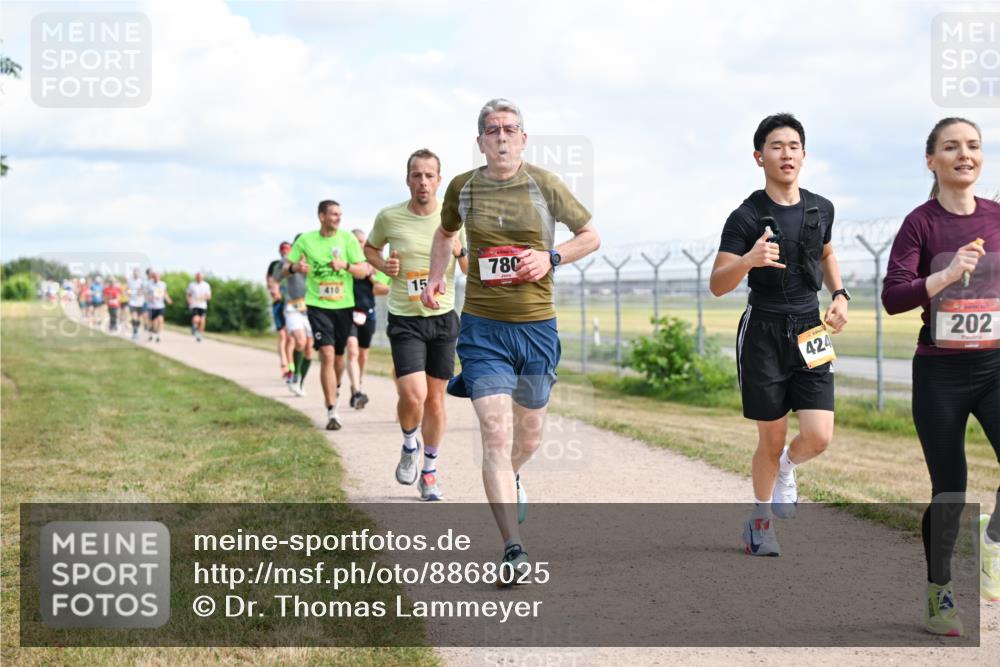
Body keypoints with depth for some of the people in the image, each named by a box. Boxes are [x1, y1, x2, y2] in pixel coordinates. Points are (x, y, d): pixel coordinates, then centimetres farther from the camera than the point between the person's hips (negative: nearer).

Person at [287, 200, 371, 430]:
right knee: (327, 355, -14)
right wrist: (296, 267, -17)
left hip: (344, 305, 2)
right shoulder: (306, 240, 1)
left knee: (339, 356, 13)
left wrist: (345, 265, -21)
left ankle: (336, 386, 46)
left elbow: (363, 271, -1)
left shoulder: (347, 238, 1)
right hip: (318, 305, -2)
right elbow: (287, 268, 7)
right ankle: (332, 411, -13)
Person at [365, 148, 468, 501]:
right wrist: (384, 265, -5)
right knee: (413, 395, -18)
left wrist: (460, 252, -18)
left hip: (443, 317, 2)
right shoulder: (389, 217, -5)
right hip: (405, 319, -2)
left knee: (435, 399, 7)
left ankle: (429, 472, 24)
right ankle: (409, 445, 15)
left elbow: (474, 272, 3)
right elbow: (370, 247, 15)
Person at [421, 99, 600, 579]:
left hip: (537, 326, 1)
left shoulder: (544, 185, -1)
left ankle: (510, 481, 52)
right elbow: (445, 234, 24)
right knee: (496, 435, -15)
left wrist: (551, 257, -8)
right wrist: (435, 279, 10)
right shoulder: (462, 187, 3)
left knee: (529, 436, 16)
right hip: (482, 328, -1)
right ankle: (512, 549, -16)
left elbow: (591, 236, 8)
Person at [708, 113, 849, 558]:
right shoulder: (747, 217, -9)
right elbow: (717, 285, -12)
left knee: (818, 437, -8)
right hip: (763, 333, -3)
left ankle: (786, 468, 28)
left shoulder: (821, 209, 5)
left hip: (810, 333, 4)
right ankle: (760, 521, 26)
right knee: (772, 438, 3)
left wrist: (839, 294, 9)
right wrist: (749, 260, -31)